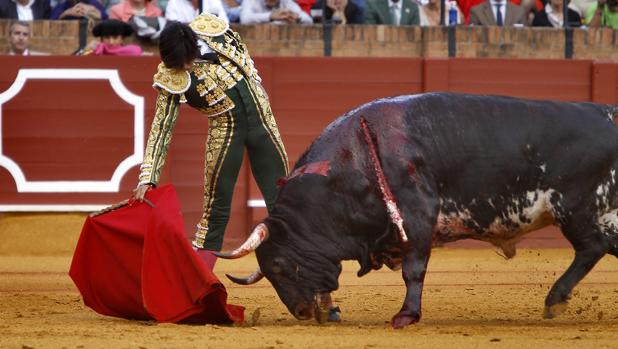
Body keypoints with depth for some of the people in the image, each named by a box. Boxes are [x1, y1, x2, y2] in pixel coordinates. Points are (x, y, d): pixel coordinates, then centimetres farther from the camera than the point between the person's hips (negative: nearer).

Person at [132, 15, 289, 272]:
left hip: (260, 118, 3)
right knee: (216, 209, -4)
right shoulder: (168, 79, -19)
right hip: (224, 132, -3)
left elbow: (243, 56, 7)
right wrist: (147, 178, -23)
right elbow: (161, 128, -17)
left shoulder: (210, 27, -13)